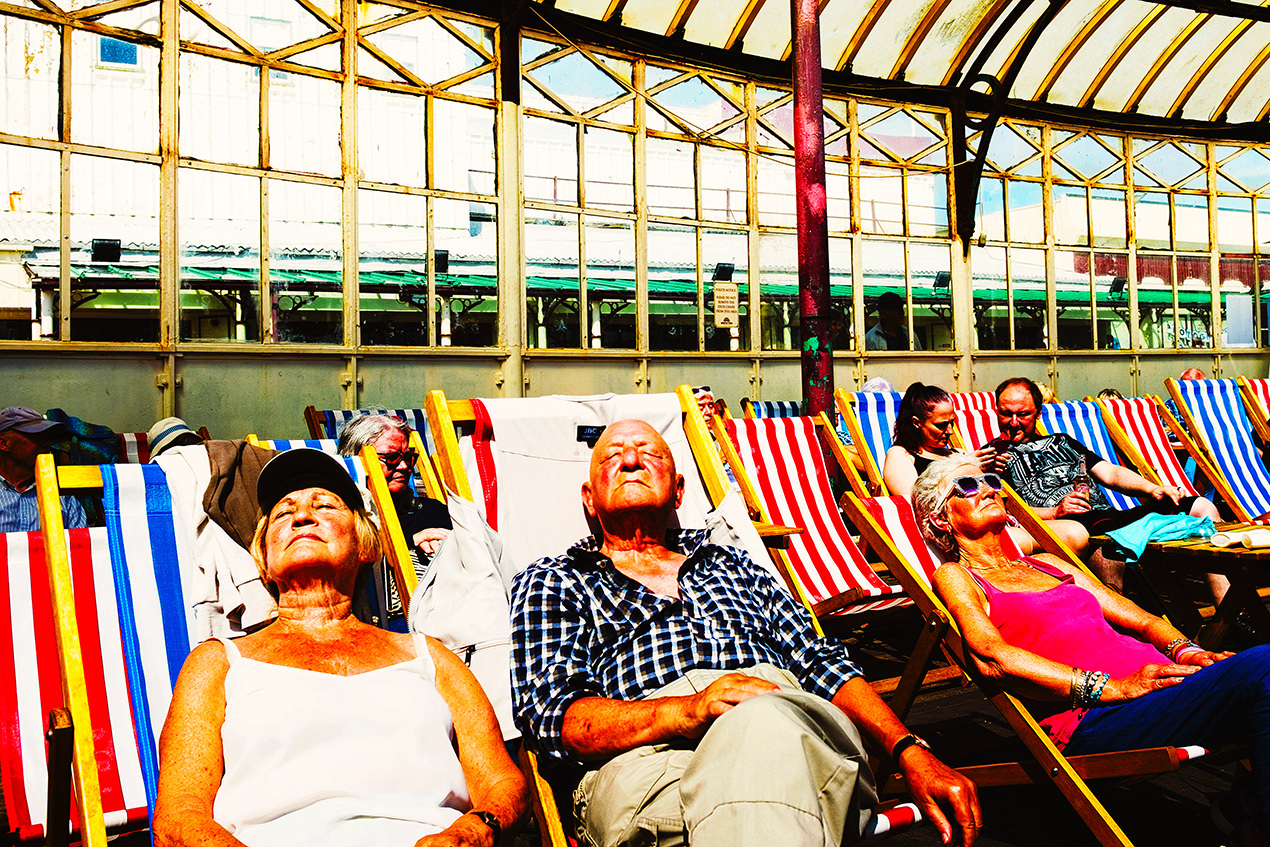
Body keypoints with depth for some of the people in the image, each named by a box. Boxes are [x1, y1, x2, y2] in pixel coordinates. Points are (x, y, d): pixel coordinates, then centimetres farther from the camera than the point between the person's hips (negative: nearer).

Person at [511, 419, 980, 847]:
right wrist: (685, 712, -15)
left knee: (764, 721, -37)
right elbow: (548, 713, 4)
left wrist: (911, 754, 5)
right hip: (647, 758, -2)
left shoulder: (728, 562, 32)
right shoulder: (551, 582, 21)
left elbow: (819, 662, 23)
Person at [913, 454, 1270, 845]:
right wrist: (1108, 687, -16)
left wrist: (1184, 650, 2)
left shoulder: (1048, 563, 29)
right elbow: (992, 657, -9)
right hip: (1090, 720, -7)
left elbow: (1141, 620, 25)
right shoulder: (953, 577, 8)